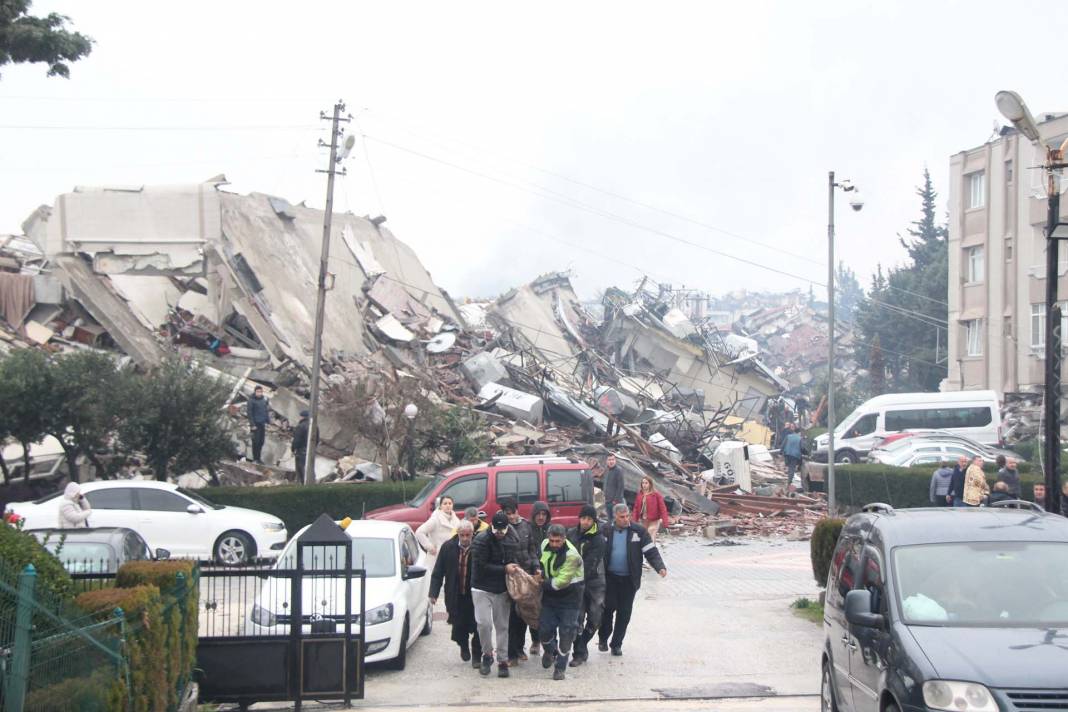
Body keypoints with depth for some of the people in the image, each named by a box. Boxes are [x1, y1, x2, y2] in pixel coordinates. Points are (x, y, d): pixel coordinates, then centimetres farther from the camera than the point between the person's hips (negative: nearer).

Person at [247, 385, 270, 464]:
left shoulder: (264, 400, 10)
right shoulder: (251, 401, -8)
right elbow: (250, 413, -10)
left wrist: (268, 421, 9)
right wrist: (252, 425, -15)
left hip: (262, 424, 6)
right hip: (255, 424, -6)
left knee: (261, 442, 7)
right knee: (256, 441, -5)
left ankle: (258, 458, 16)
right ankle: (255, 458, 2)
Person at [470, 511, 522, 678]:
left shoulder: (512, 541, 2)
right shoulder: (481, 541, -15)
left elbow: (516, 561, 18)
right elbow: (480, 567, -19)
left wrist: (514, 567, -2)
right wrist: (504, 569, -19)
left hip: (502, 589, 4)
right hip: (482, 588, -4)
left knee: (502, 626, 6)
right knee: (484, 623, -15)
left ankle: (503, 661, 12)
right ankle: (487, 654, 7)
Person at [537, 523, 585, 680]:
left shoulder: (572, 555, -26)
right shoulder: (545, 545, -5)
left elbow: (562, 581, -26)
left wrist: (545, 583, -15)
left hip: (569, 599, -5)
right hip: (550, 597, 5)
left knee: (566, 634, -3)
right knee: (544, 629, 5)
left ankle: (560, 667, 8)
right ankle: (550, 651, 37)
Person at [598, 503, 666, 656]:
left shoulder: (639, 531, -2)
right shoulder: (606, 531, -1)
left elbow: (651, 552, -4)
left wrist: (660, 567, -18)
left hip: (629, 580, 1)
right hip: (610, 578, -1)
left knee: (624, 613, 6)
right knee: (608, 607, -6)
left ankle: (616, 644, 19)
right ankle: (603, 638, 17)